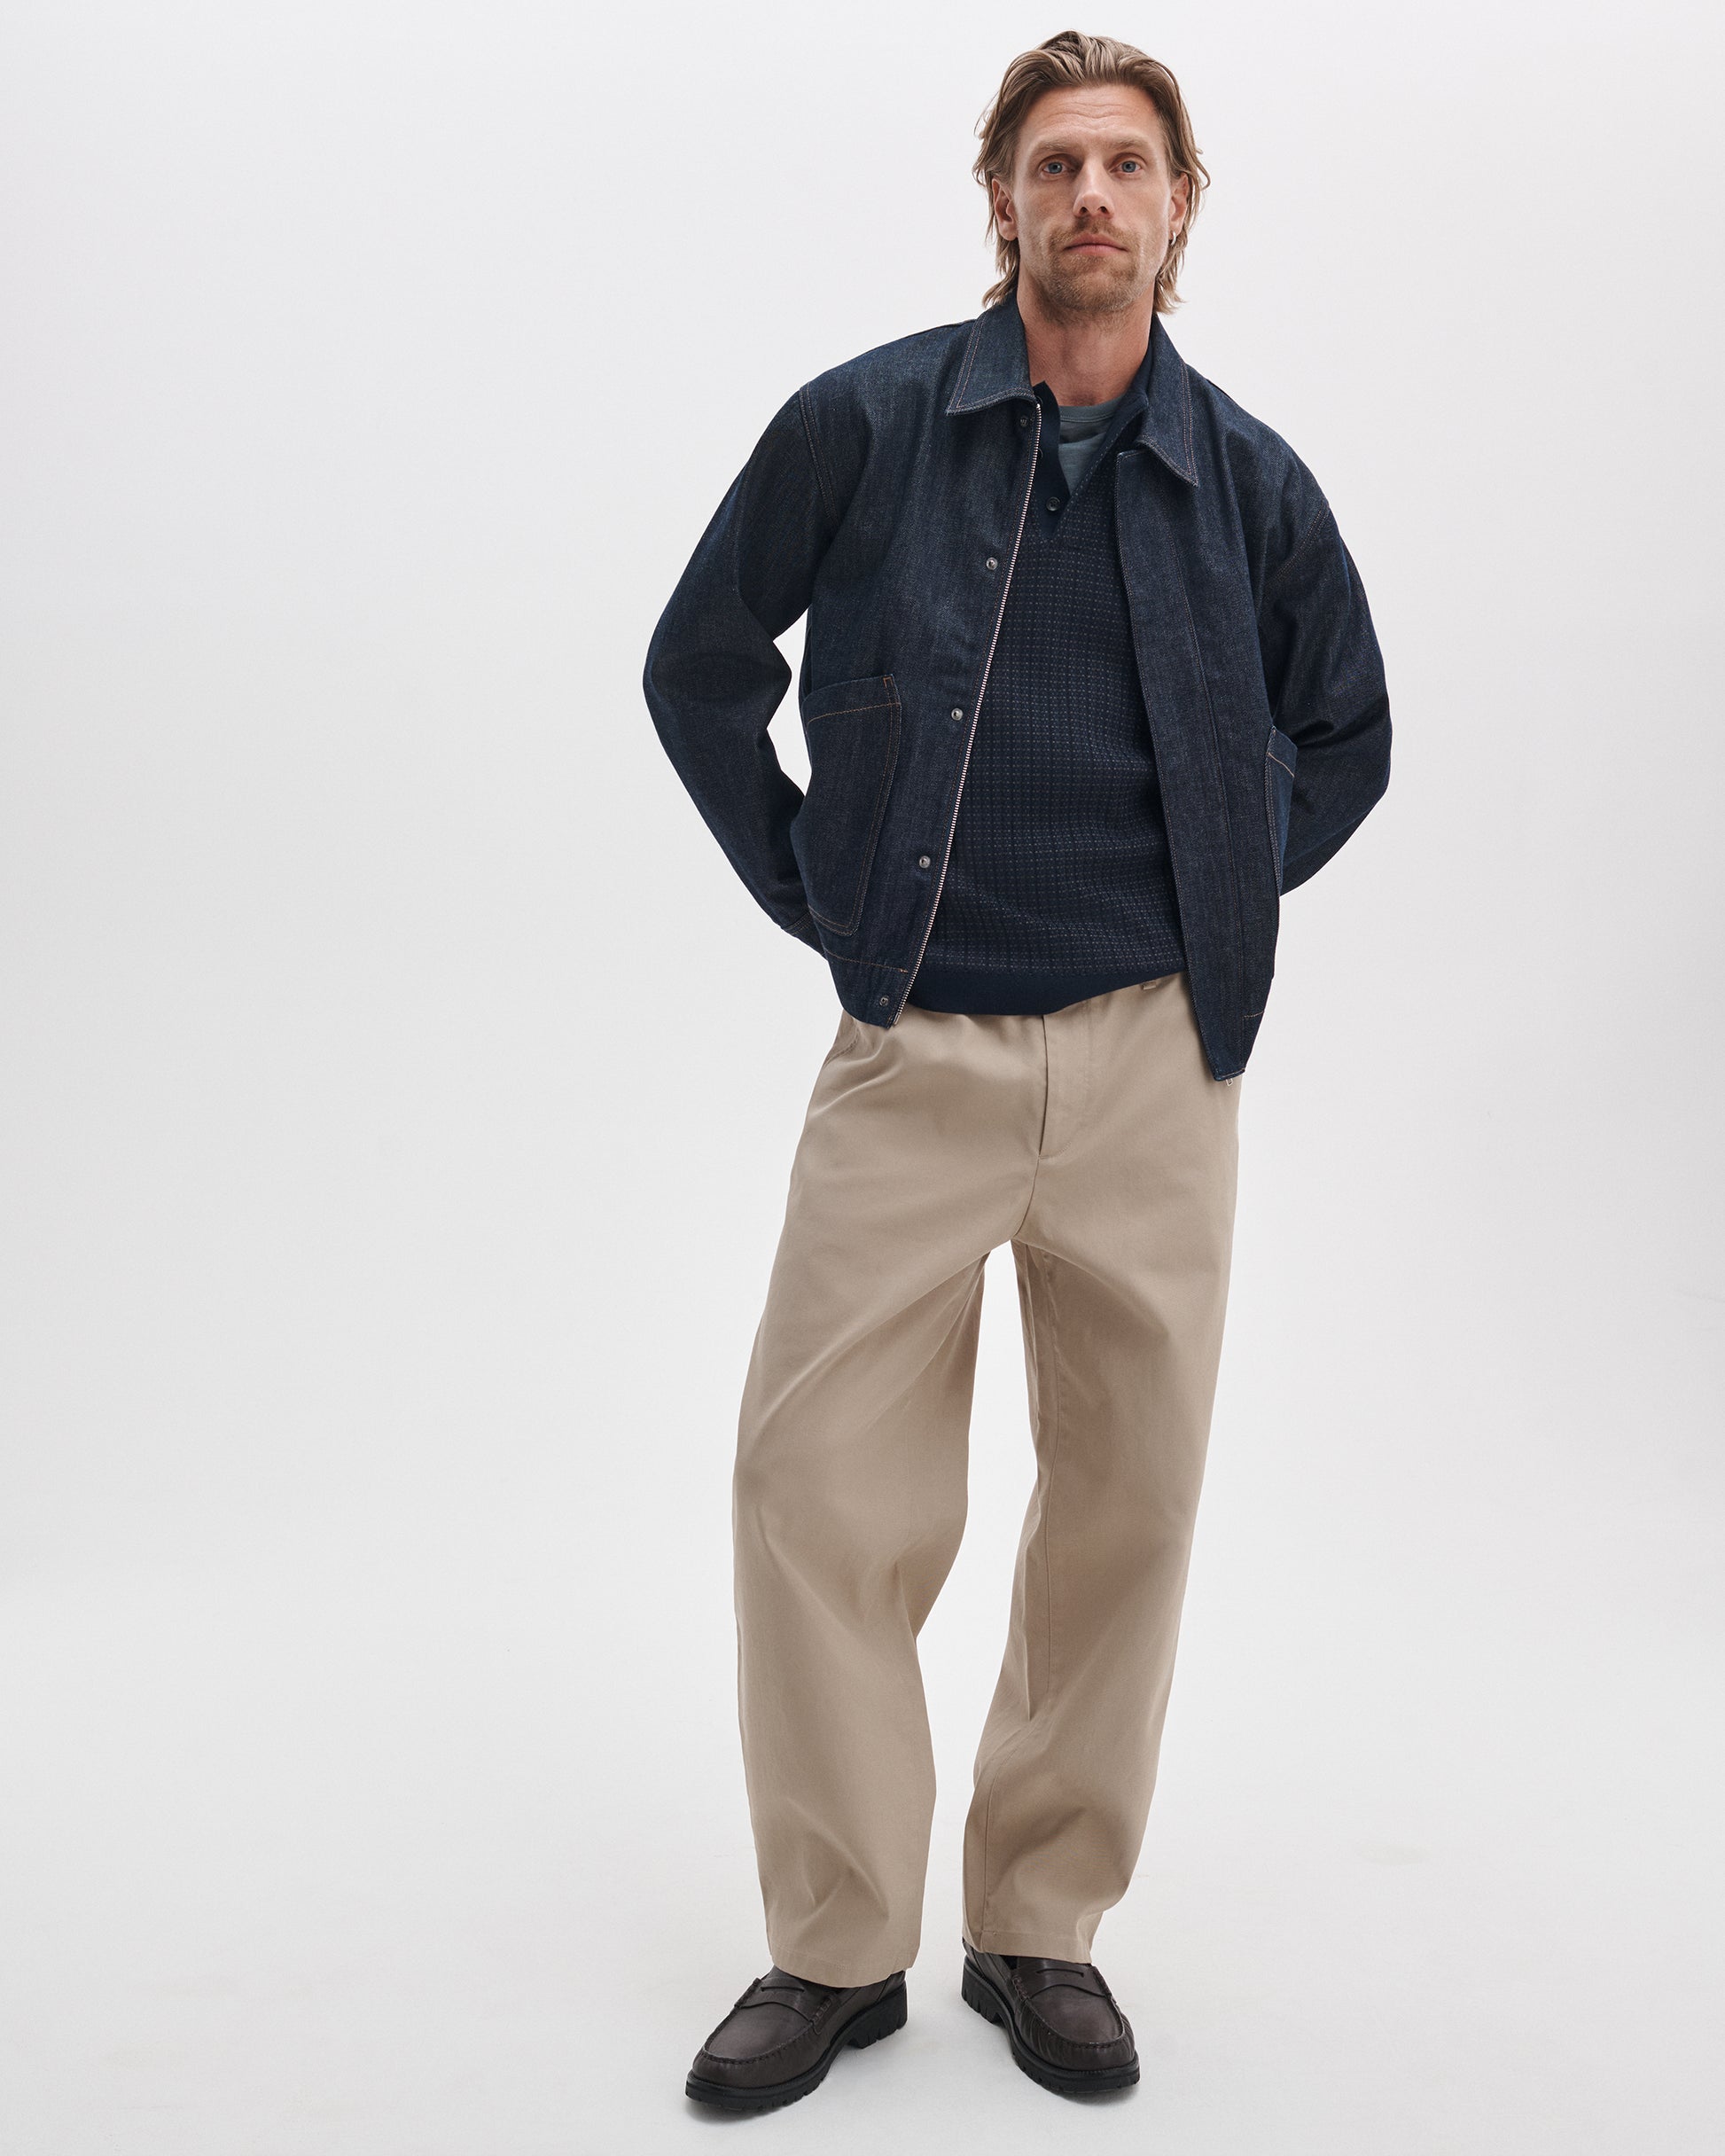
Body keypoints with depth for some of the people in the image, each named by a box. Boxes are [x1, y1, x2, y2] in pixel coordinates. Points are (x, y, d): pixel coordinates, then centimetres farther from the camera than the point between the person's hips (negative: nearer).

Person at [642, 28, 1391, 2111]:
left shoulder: (1249, 483, 5)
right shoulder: (862, 425, 0)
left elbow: (1346, 733, 20)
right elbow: (699, 666, 9)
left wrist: (1228, 900, 9)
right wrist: (813, 896, 4)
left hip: (1152, 1060, 2)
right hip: (914, 1056, -1)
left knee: (1124, 1501, 7)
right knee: (822, 1487, -3)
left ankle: (1043, 1927, 25)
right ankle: (836, 1946, 16)